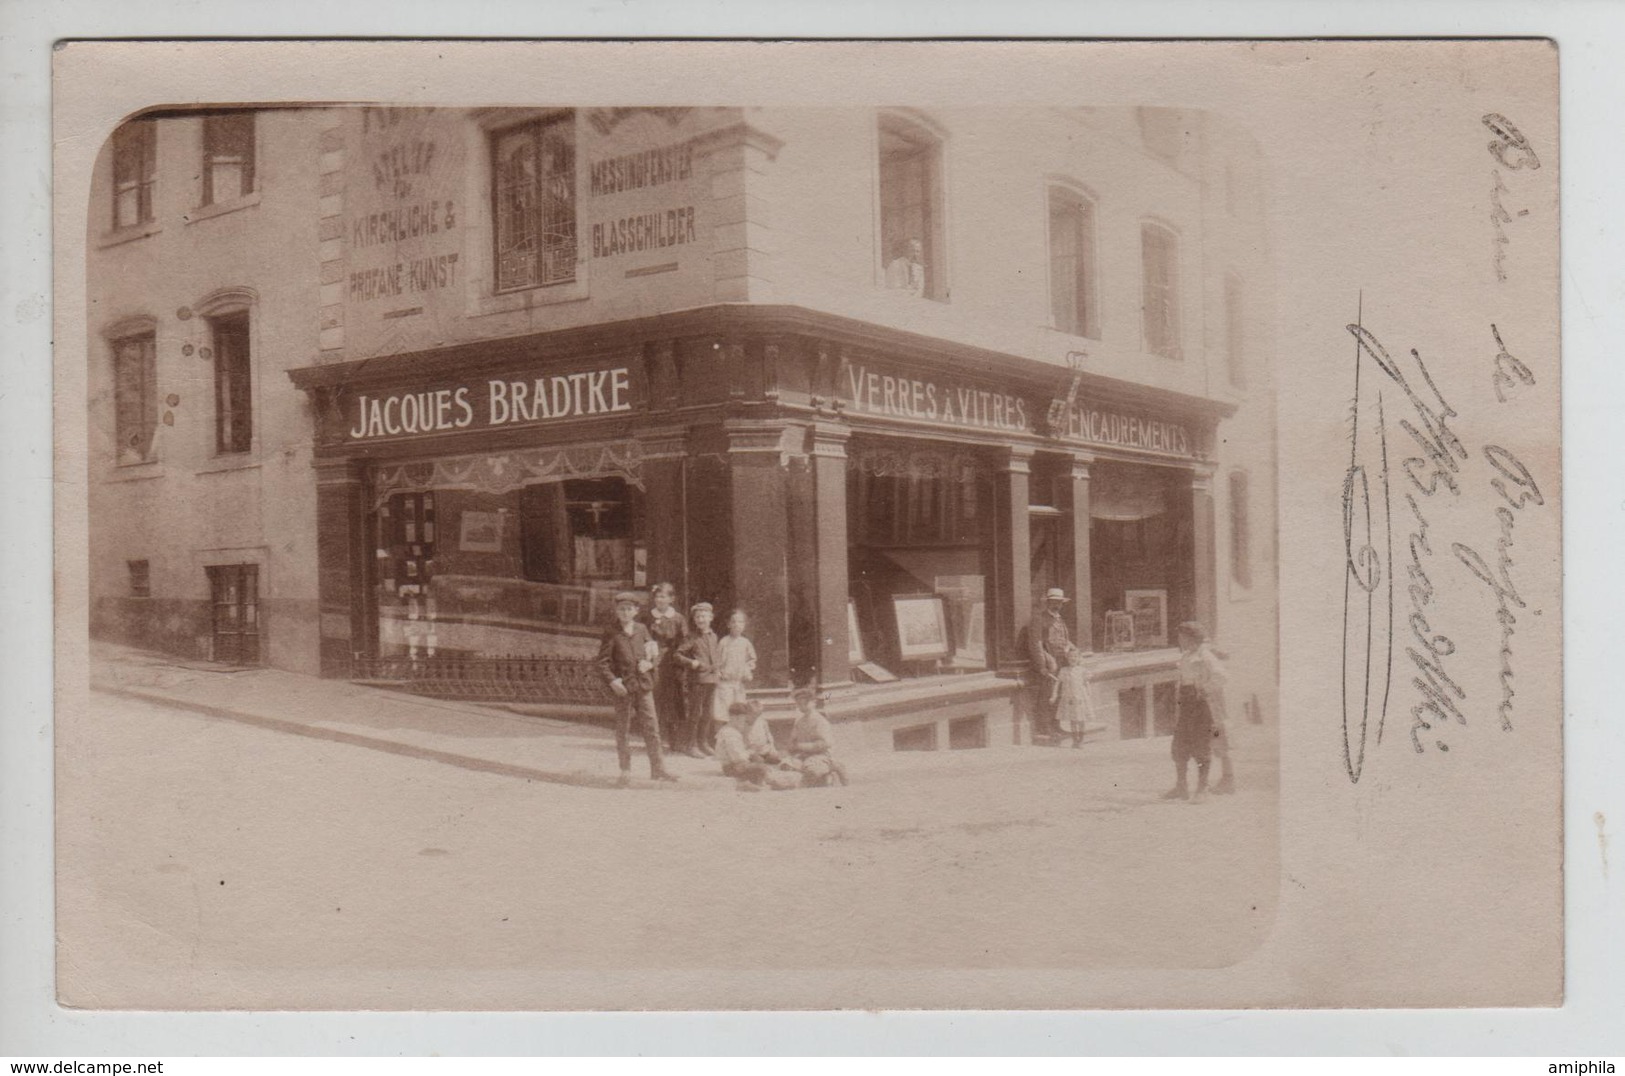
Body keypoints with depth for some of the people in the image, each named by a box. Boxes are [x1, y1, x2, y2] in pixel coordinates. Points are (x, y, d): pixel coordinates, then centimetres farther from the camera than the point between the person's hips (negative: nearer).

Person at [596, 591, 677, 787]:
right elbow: (602, 661, -5)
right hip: (623, 687, -3)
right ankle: (625, 771, 13)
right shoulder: (611, 632, -2)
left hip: (644, 685, 3)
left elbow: (654, 653, 17)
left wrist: (649, 663, -4)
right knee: (623, 730, 3)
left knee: (651, 727, 2)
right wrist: (612, 680, -16)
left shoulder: (642, 630, 9)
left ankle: (657, 769, 9)